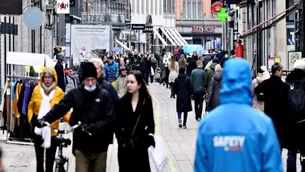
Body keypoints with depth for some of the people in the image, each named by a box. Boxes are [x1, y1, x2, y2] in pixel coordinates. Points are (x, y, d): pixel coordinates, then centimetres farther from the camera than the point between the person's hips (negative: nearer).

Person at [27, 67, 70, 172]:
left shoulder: (59, 92, -7)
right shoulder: (37, 90, -2)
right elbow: (31, 106, 6)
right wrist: (30, 119, -6)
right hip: (38, 129, 1)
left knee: (50, 158, 9)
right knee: (39, 157, 12)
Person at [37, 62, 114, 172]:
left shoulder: (104, 95, -2)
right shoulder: (75, 94, -1)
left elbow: (109, 118, -8)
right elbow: (60, 108, -10)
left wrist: (95, 126, -24)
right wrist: (45, 119, -25)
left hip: (99, 146, 0)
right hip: (82, 145, 0)